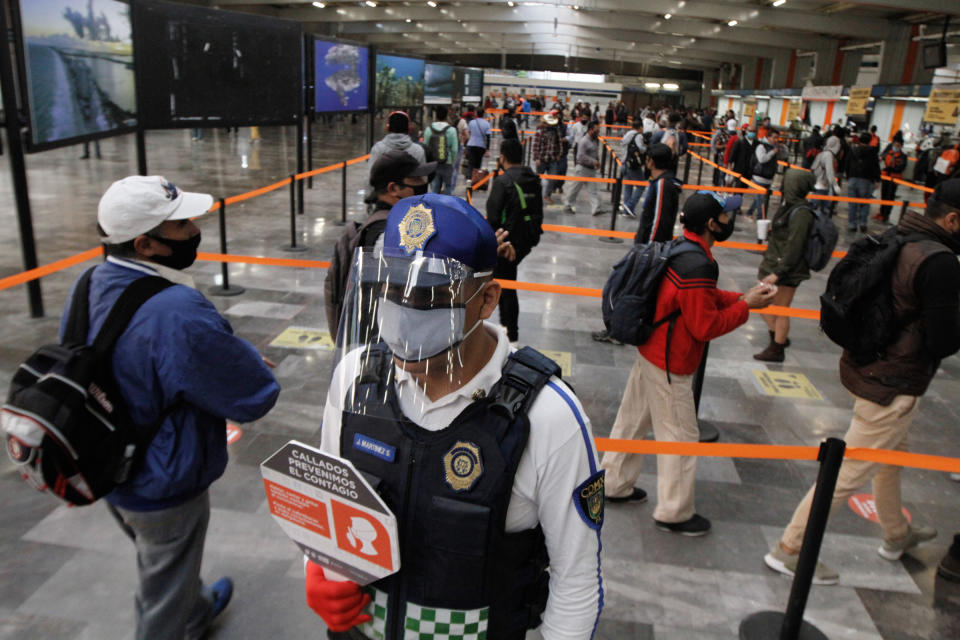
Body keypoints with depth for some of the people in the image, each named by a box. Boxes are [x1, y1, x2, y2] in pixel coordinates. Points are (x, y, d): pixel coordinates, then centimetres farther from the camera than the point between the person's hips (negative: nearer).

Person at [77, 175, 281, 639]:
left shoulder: (90, 285, -9)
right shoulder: (178, 314, -37)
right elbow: (256, 396, -30)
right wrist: (242, 356, -7)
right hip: (164, 489, -9)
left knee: (158, 562, 34)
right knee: (164, 602, 18)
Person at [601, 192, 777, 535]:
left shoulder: (680, 247, 3)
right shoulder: (698, 267, -28)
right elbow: (705, 326, -23)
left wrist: (739, 297, 2)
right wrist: (745, 306, -12)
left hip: (649, 351, 10)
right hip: (670, 365, -10)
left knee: (633, 420, 20)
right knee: (680, 437, 6)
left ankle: (615, 485, 38)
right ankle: (674, 513, 22)